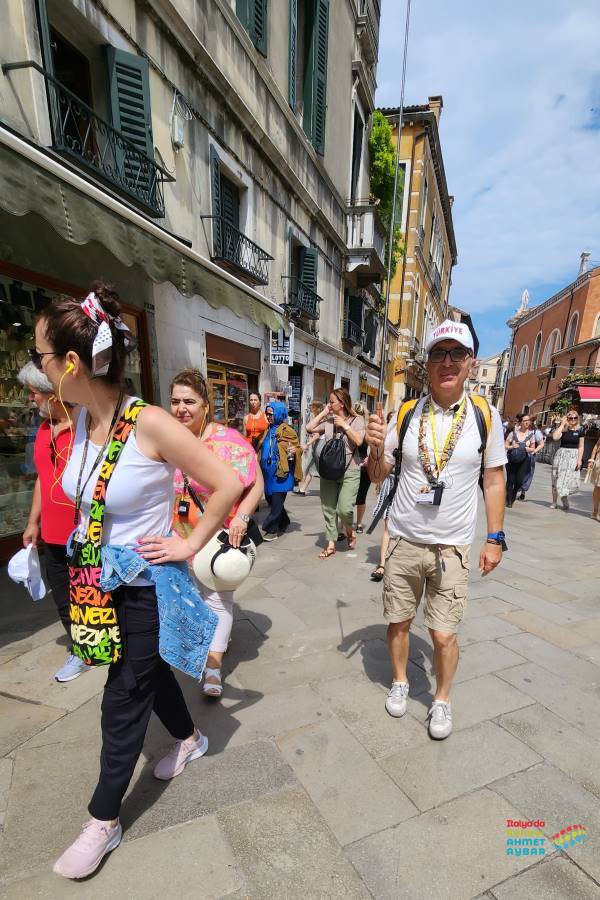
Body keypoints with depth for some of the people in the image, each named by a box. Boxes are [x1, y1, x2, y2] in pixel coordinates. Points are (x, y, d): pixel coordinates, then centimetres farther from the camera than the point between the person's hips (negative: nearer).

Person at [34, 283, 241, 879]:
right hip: (99, 580, 7)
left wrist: (190, 544, -15)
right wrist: (85, 551, 13)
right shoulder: (81, 421, -2)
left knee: (123, 701, 11)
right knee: (150, 670, 25)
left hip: (145, 585, -7)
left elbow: (228, 485, -23)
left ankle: (104, 821, 38)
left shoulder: (150, 424, -26)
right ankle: (190, 739, 53)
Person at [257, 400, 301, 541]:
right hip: (268, 472, 7)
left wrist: (293, 452, -24)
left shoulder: (286, 430, -8)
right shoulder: (268, 431, 11)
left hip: (280, 472, -7)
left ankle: (271, 529, 10)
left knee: (276, 502, -1)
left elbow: (298, 447, -4)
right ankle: (283, 523, 35)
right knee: (270, 499, 15)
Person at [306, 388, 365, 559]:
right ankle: (330, 544, 20)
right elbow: (309, 428, 2)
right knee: (328, 509, 7)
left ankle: (350, 531, 23)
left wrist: (344, 425, -12)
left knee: (344, 509, -12)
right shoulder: (328, 421, 6)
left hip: (350, 471, -4)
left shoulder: (356, 420, -2)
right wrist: (323, 413, 2)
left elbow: (358, 441, -15)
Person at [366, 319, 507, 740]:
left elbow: (494, 480, 4)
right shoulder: (406, 413, -4)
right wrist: (375, 447, -18)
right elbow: (379, 475, 3)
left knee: (444, 634, 5)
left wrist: (495, 538, 3)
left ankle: (442, 700, 35)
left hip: (453, 546, -1)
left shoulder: (486, 415, -4)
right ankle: (400, 682, 43)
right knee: (398, 622, 15)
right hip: (404, 540, 1)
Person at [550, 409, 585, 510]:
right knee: (557, 479, 4)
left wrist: (579, 459, -5)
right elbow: (555, 437, -20)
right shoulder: (562, 429, 1)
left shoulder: (580, 430, 2)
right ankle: (554, 501, 14)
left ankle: (564, 500, 14)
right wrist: (562, 424, -13)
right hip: (561, 455, 0)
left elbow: (581, 447, 2)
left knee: (570, 479, -4)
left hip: (573, 456, 0)